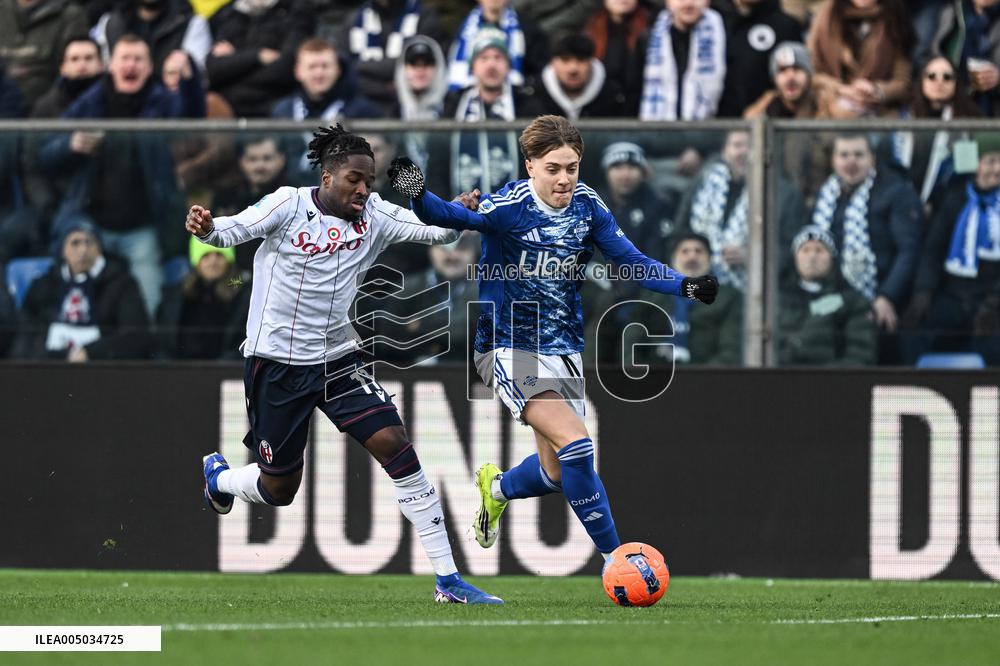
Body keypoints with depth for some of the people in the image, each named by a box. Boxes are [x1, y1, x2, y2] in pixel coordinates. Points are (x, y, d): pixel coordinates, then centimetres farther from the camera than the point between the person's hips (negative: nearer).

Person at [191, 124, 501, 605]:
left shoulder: (373, 217, 1)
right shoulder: (290, 205, -10)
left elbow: (433, 230, -7)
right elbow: (237, 229, -23)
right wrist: (206, 228, -46)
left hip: (337, 360, 4)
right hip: (276, 363, -4)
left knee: (395, 446, -13)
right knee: (280, 489, 7)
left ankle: (448, 581, -10)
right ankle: (218, 476, 45)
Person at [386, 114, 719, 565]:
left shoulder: (587, 206, -2)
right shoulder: (509, 207, -18)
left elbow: (633, 263, 1)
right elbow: (448, 216, -30)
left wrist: (686, 286, -13)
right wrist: (418, 195, -51)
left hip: (562, 351, 6)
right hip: (507, 348, -6)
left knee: (556, 473, 11)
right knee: (575, 444, -22)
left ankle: (496, 488, 45)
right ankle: (614, 557, -12)